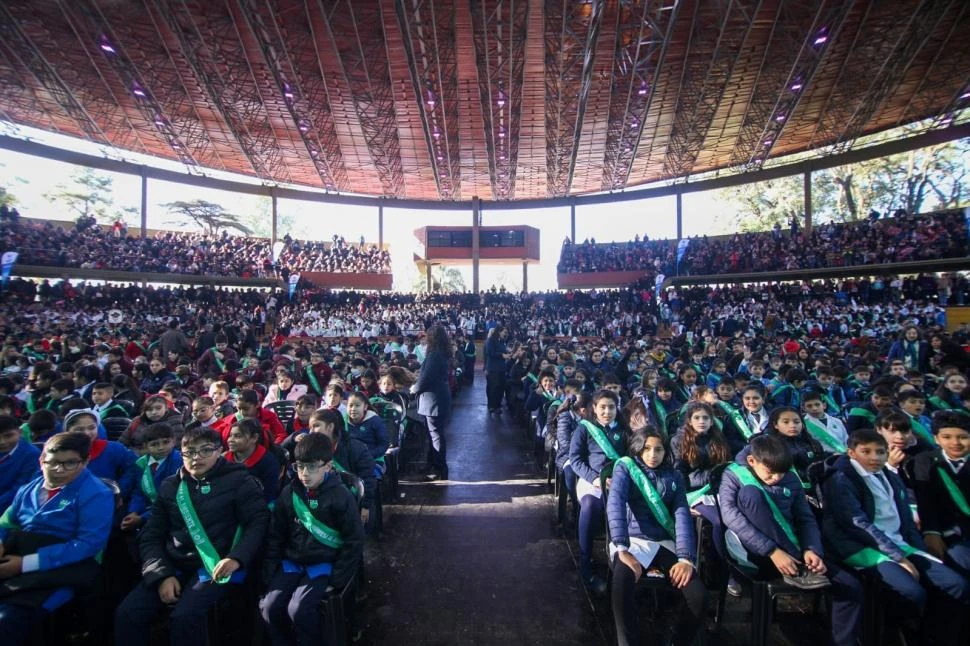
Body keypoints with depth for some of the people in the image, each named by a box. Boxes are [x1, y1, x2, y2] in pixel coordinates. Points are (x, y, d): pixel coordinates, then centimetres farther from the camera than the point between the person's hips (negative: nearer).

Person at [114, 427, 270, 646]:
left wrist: (236, 558, -22)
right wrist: (162, 575, -3)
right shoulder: (170, 487, 11)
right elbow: (151, 536, 11)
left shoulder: (238, 480, -3)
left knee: (185, 616, -26)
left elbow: (259, 522, -7)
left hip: (215, 567, -5)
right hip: (173, 566, 5)